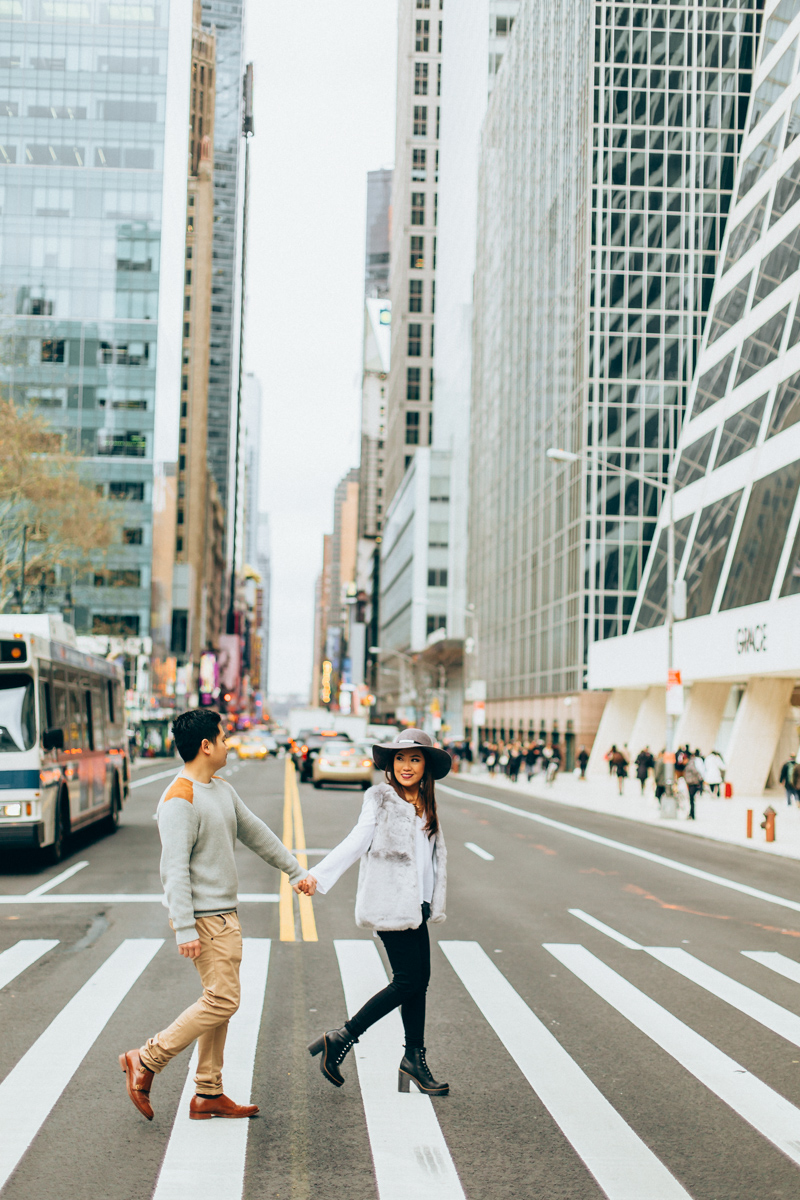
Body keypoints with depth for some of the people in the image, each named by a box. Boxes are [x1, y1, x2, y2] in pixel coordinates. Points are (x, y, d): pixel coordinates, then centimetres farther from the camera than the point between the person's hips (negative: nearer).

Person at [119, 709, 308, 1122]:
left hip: (225, 914, 9)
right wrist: (184, 929, -26)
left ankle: (208, 1095, 17)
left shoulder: (222, 790, 12)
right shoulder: (179, 800, -17)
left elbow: (256, 833, 24)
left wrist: (294, 870, 28)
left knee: (219, 1002, 10)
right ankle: (145, 1061, 1)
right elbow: (175, 869, -22)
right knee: (222, 1001, -10)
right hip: (204, 917, -9)